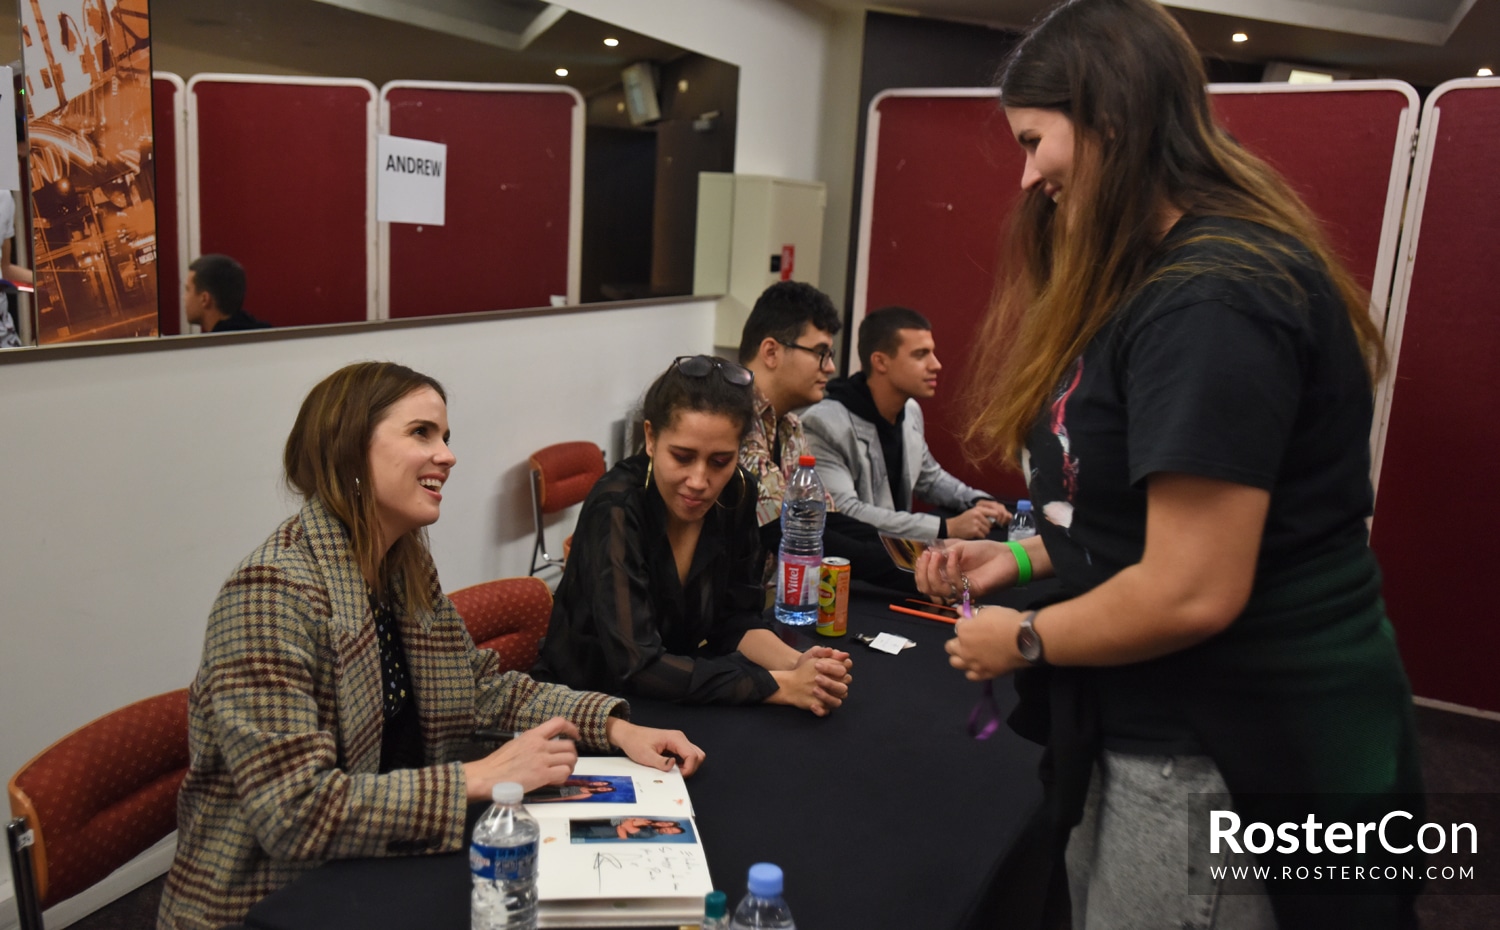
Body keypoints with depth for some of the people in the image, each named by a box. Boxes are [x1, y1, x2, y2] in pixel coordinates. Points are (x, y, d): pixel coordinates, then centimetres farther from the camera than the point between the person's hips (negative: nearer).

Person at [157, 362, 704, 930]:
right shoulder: (273, 591, -22)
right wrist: (482, 777, -24)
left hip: (382, 876, 7)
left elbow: (485, 686, 10)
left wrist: (616, 727, -4)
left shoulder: (406, 567, 2)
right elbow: (295, 812, -27)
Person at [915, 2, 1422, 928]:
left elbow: (1192, 592, -26)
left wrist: (1026, 640, -11)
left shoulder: (1211, 302, -23)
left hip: (1237, 765, -9)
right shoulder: (1165, 277, 12)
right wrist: (1025, 556, 8)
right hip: (1158, 731, 10)